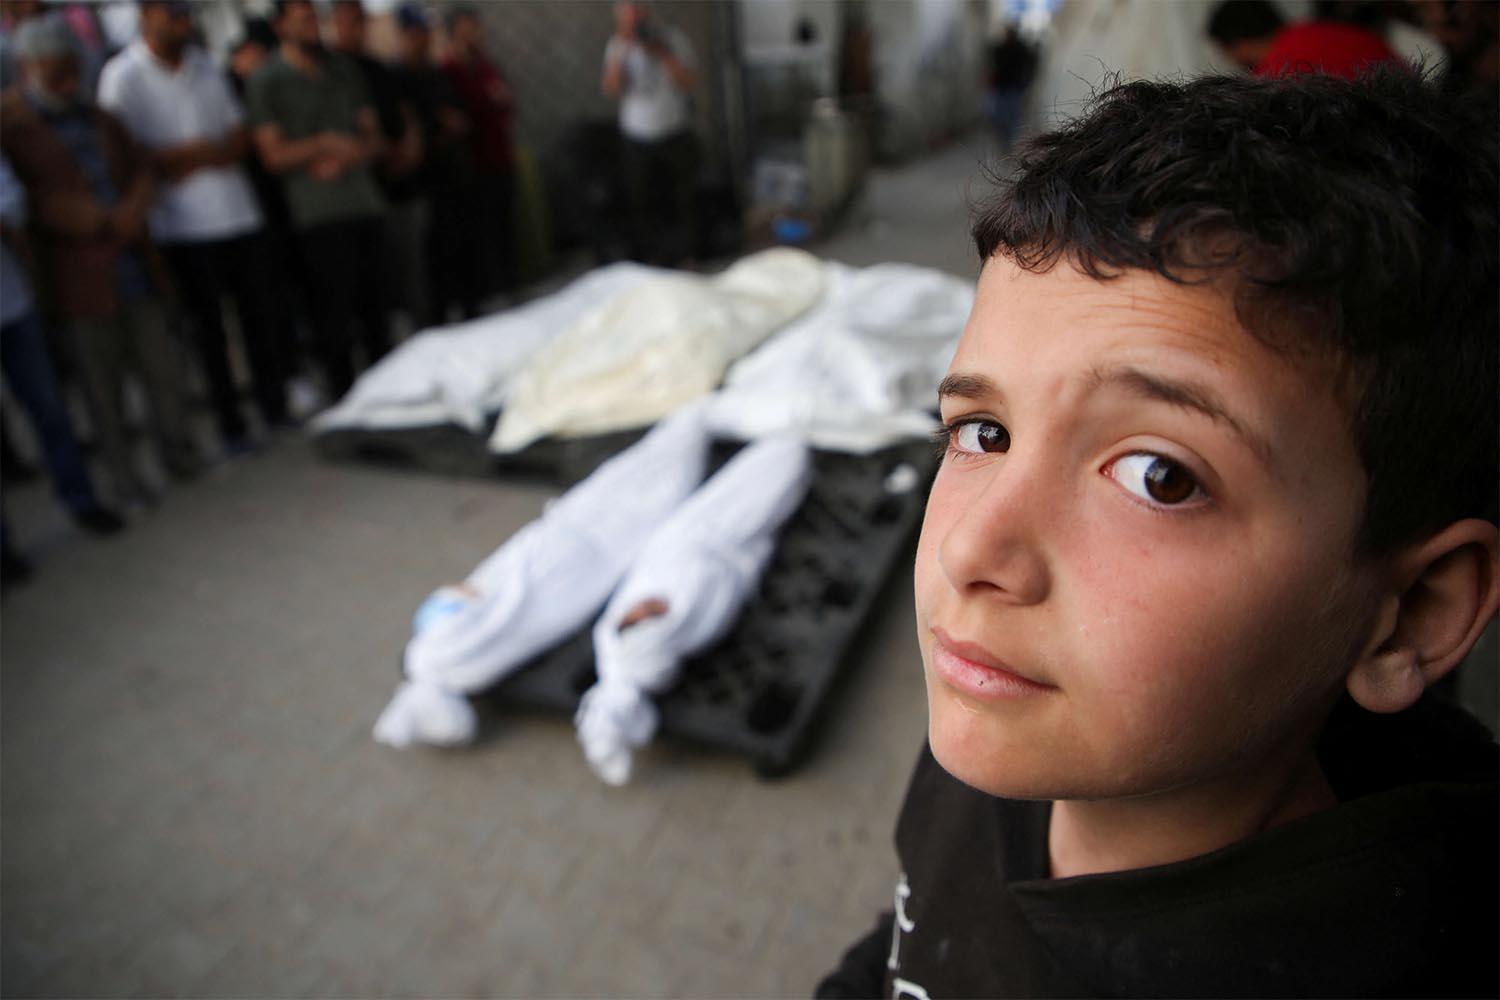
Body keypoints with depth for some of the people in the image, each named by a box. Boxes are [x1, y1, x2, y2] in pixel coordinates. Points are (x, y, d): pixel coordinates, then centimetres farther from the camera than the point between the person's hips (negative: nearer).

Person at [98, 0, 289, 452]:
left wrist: (200, 158, -7)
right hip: (184, 225, -4)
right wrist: (193, 151, -8)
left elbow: (239, 133, 11)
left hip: (239, 214, 4)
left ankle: (276, 406, 22)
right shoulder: (122, 76, -3)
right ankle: (231, 424, 12)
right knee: (208, 330, 3)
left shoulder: (204, 64, 13)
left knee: (263, 316, 8)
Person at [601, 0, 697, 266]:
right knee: (641, 201, 3)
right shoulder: (618, 46, -1)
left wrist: (663, 55, -21)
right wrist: (620, 54, -21)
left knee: (683, 199, 4)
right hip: (637, 139, 1)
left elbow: (690, 84, -10)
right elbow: (611, 90, -11)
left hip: (676, 135, -1)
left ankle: (684, 256, 18)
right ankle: (652, 257, 17)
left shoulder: (672, 38, -4)